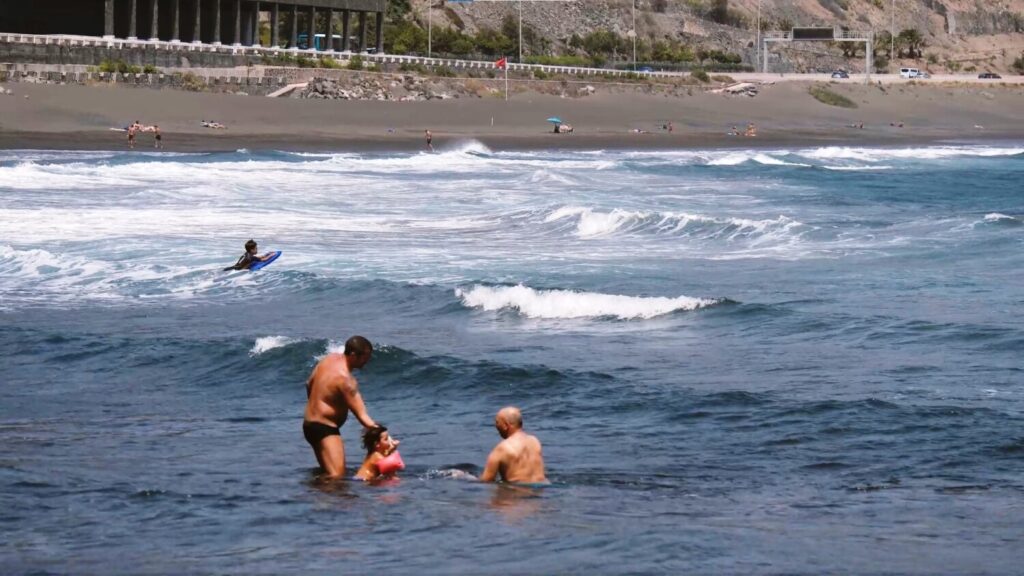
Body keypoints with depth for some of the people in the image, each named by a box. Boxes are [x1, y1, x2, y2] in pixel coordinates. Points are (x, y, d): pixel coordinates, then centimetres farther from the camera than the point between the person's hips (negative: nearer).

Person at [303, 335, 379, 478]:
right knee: (337, 476, -23)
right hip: (325, 428, -11)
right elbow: (361, 415, -26)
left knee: (328, 473, 19)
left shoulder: (330, 359, 3)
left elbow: (309, 384, 19)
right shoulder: (345, 379, -24)